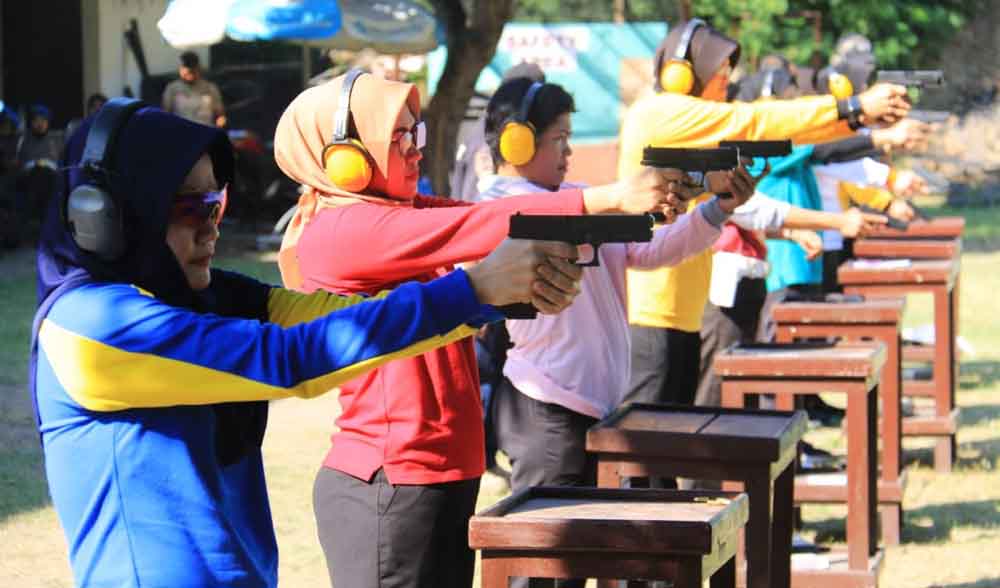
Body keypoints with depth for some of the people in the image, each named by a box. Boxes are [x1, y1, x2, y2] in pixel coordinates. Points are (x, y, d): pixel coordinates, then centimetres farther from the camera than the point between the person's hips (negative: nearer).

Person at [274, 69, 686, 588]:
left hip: (446, 478, 9)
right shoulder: (340, 231, -14)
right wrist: (613, 198, -21)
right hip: (389, 488, -9)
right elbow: (480, 226, -20)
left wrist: (640, 194, -9)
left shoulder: (406, 214, 14)